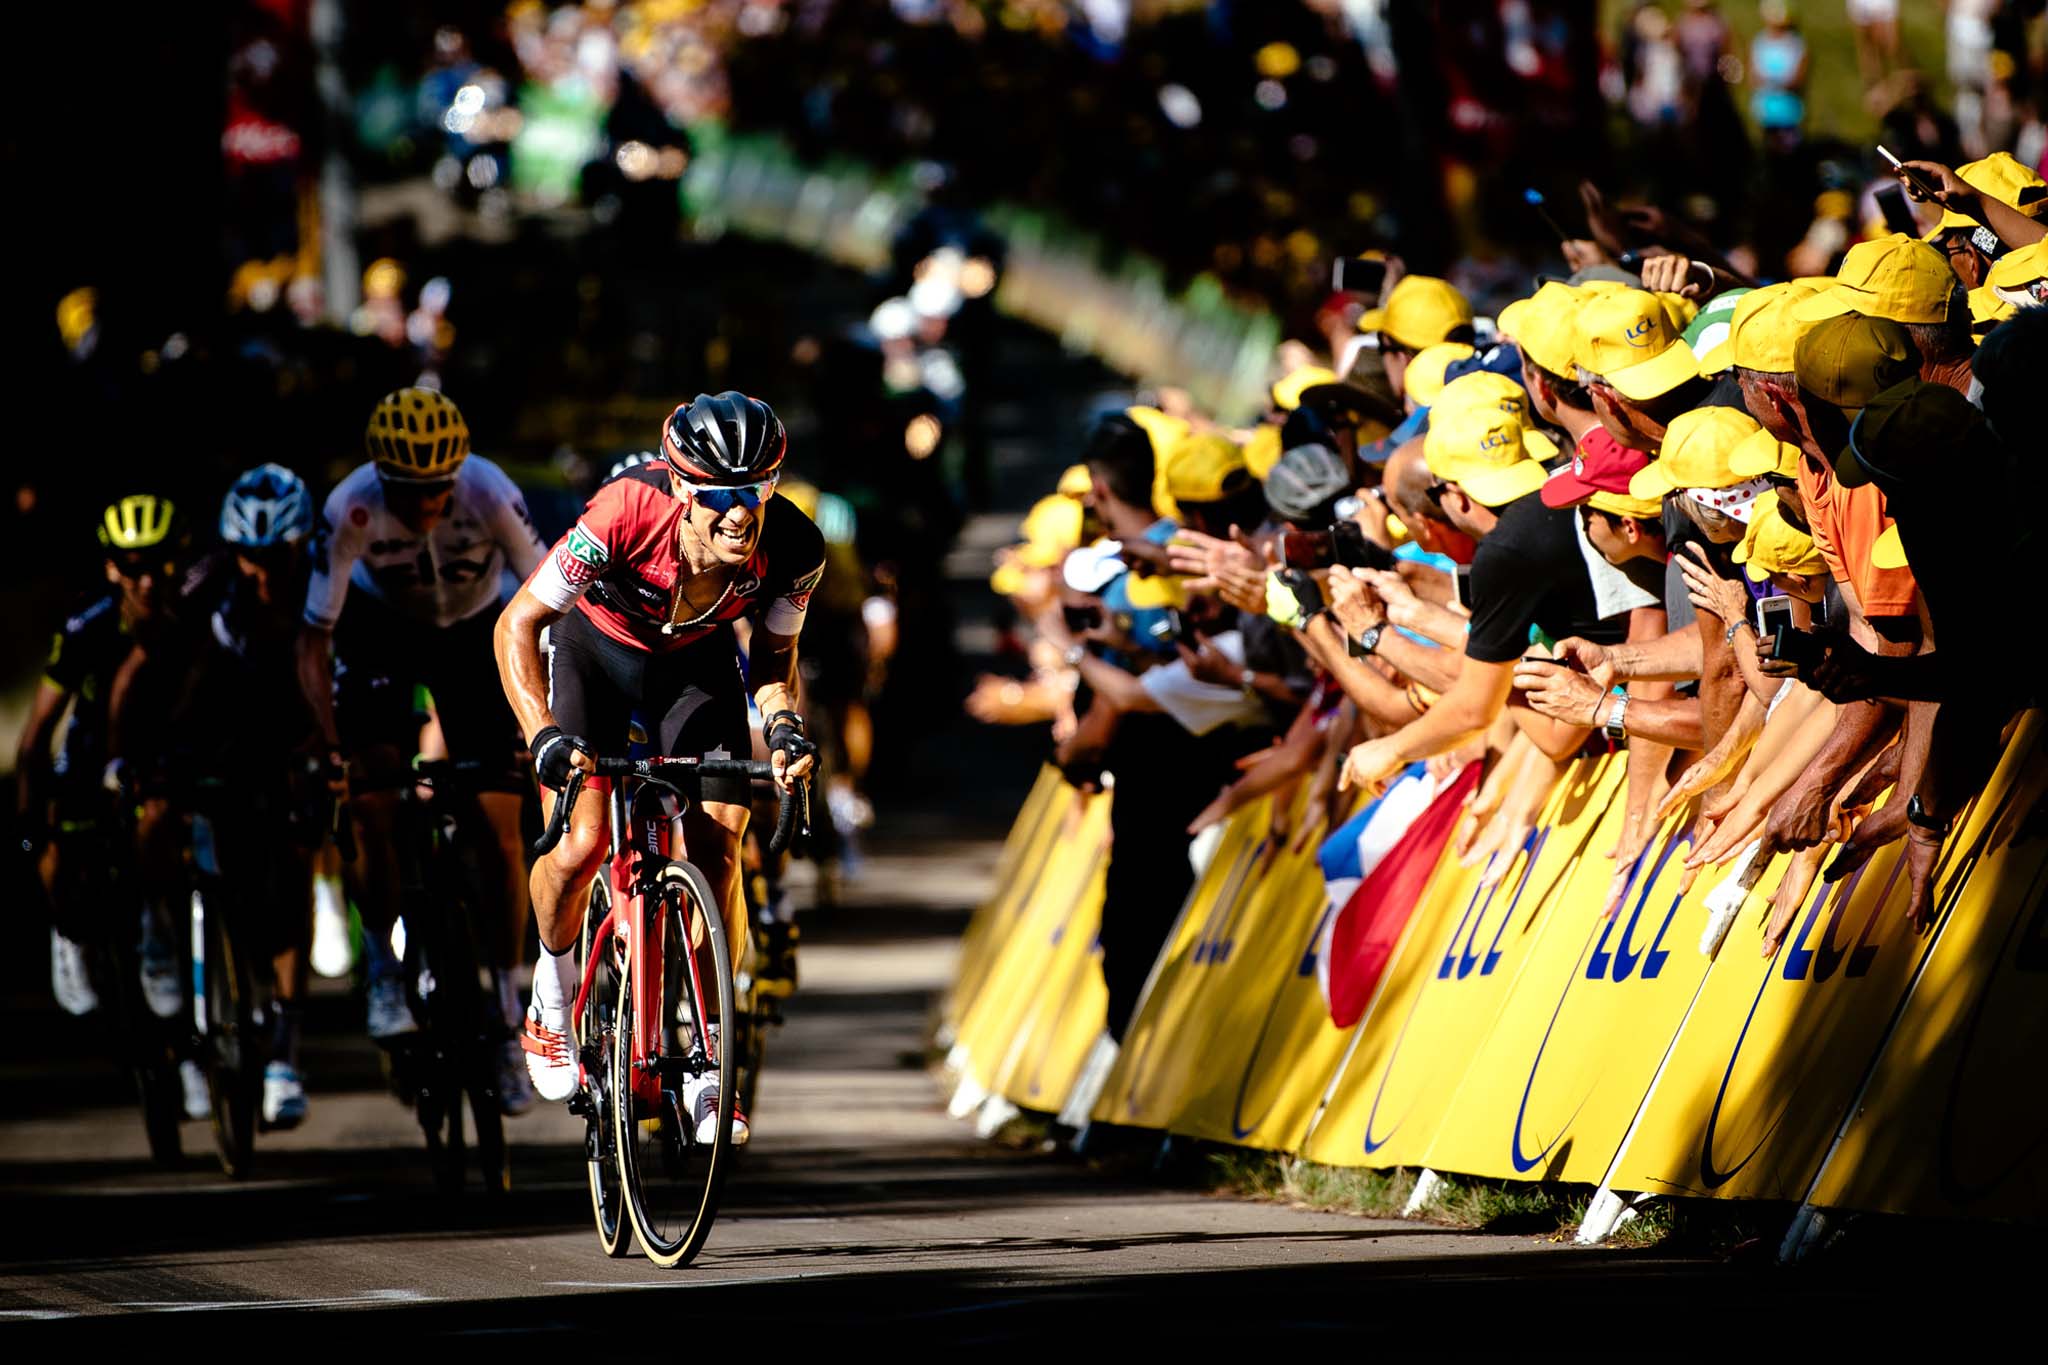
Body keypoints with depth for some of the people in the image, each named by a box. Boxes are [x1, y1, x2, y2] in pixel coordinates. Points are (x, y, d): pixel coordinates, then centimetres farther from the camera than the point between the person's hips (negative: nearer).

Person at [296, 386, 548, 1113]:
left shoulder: (491, 495, -34)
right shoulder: (350, 510, -33)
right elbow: (314, 643, -26)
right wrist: (331, 746, -34)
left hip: (473, 631, 0)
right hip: (382, 630, 0)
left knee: (501, 830, -7)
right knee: (374, 799, -20)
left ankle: (506, 997, 7)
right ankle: (382, 963, 1)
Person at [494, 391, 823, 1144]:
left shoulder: (793, 550, -29)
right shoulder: (629, 512, -38)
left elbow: (774, 655, -9)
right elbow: (518, 623, -28)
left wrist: (783, 724, -30)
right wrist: (542, 733, -40)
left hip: (696, 664, 2)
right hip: (597, 650, -2)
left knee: (719, 848, -13)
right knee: (582, 846, -17)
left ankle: (709, 1068, -3)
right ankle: (554, 992, 16)